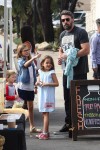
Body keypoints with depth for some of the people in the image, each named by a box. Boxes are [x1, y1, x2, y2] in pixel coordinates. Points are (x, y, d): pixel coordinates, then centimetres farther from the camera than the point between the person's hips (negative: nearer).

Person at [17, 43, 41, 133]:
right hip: (22, 87, -6)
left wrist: (35, 86, 16)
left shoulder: (31, 61, 12)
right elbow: (25, 65, -31)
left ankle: (32, 127, 17)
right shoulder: (20, 61, -6)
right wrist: (34, 58, -46)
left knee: (30, 107, 12)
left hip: (30, 87, 6)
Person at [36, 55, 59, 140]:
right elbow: (38, 81, 19)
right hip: (42, 95, 6)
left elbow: (56, 83, -9)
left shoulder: (52, 73, -5)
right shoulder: (41, 72, 12)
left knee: (46, 113, -8)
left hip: (48, 95, -6)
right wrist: (38, 83, -4)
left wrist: (47, 84, -17)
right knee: (44, 113, 9)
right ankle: (46, 132, 17)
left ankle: (45, 133, -9)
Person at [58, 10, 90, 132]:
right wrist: (60, 57, 5)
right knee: (67, 98, 12)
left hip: (79, 72, -8)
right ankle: (68, 123, 20)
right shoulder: (62, 35, 16)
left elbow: (86, 50, -17)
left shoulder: (80, 32, -8)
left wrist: (68, 56, -20)